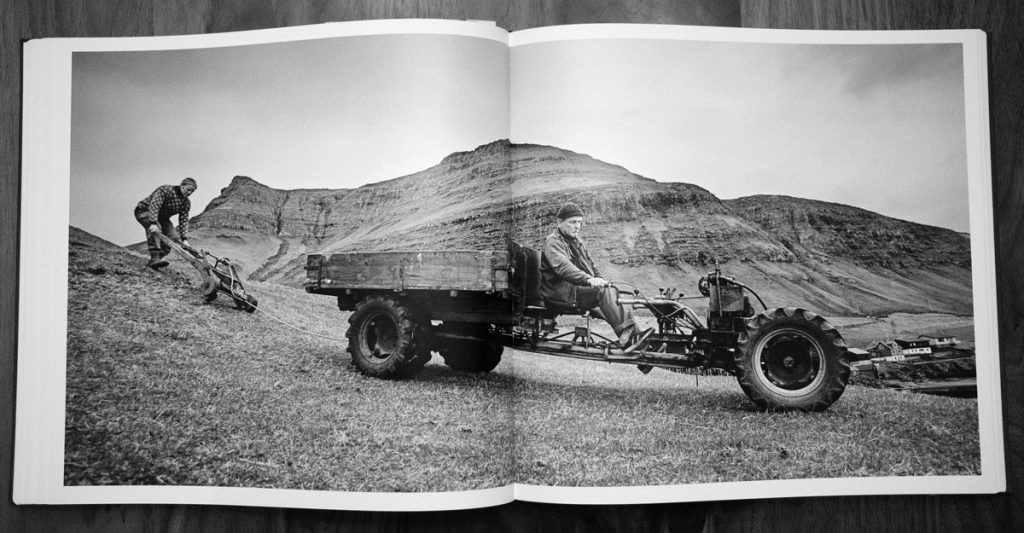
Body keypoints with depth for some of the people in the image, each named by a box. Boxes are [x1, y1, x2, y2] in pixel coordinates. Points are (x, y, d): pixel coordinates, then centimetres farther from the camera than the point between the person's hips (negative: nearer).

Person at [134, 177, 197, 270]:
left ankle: (153, 262, -7)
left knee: (174, 238, -13)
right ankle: (155, 258, -45)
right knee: (155, 229, -37)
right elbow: (154, 206, -38)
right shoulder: (165, 190, -26)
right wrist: (153, 223, -52)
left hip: (162, 217, 7)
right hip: (144, 211, -7)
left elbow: (184, 221, -9)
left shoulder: (186, 203, -5)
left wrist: (184, 239, -20)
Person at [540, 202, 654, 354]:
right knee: (605, 291, -29)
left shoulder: (577, 242, 24)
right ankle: (626, 335, -36)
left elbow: (592, 266, 25)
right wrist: (589, 280, -40)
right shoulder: (553, 242, -7)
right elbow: (563, 267, -25)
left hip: (576, 290, 9)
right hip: (560, 293, -9)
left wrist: (600, 281, 3)